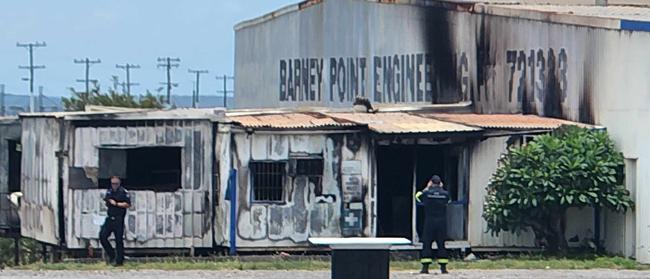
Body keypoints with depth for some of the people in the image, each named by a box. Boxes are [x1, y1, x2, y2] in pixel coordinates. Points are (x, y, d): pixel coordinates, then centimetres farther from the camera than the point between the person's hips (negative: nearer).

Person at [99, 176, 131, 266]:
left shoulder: (123, 192, -5)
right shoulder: (109, 191, 14)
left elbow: (128, 204, -11)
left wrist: (116, 203, -13)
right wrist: (107, 202, 1)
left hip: (118, 219, -6)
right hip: (110, 218, 6)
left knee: (119, 240, -3)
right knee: (102, 236, -1)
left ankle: (119, 260, 4)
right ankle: (111, 255, 15)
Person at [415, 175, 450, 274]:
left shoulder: (427, 193, -7)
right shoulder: (445, 194, -1)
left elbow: (418, 196, 12)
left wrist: (426, 188, 20)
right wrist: (441, 188, 21)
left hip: (429, 222, -2)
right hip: (442, 222, 2)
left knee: (426, 244, 2)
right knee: (441, 244, 7)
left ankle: (425, 267, -3)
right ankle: (443, 267, 5)